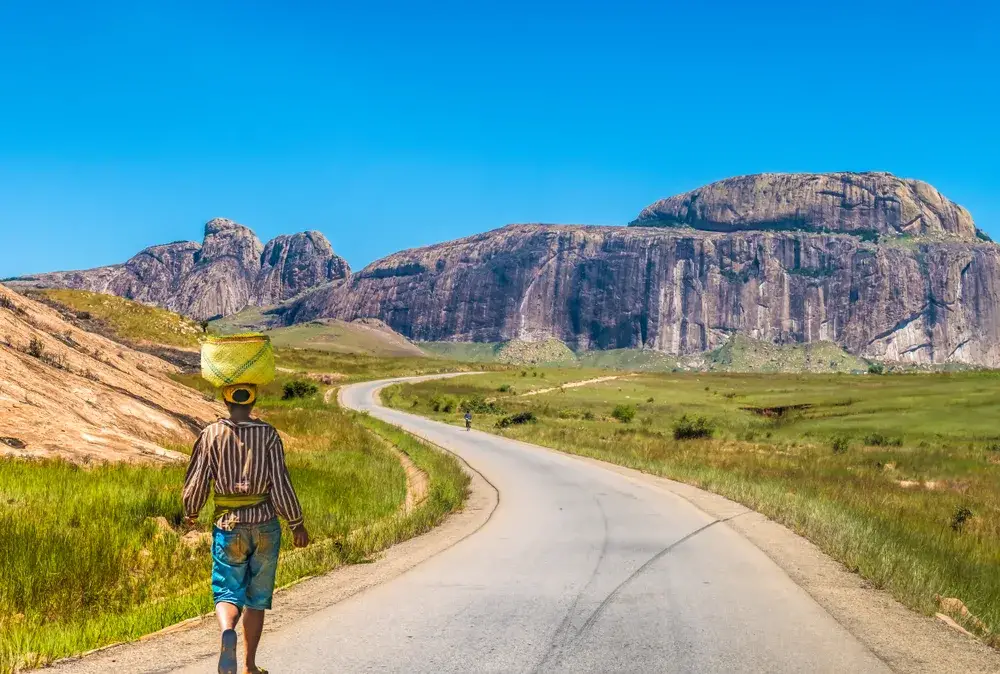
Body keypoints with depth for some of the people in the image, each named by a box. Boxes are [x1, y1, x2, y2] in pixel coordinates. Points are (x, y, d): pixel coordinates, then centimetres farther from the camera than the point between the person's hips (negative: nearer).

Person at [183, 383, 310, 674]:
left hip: (228, 526, 0)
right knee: (256, 599, 14)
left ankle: (227, 632, -26)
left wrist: (190, 512, 17)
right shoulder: (268, 434, -7)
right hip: (264, 524, 1)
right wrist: (297, 523, 1)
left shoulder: (212, 434, -5)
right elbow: (281, 483, -9)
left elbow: (196, 482, -3)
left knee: (228, 594, 7)